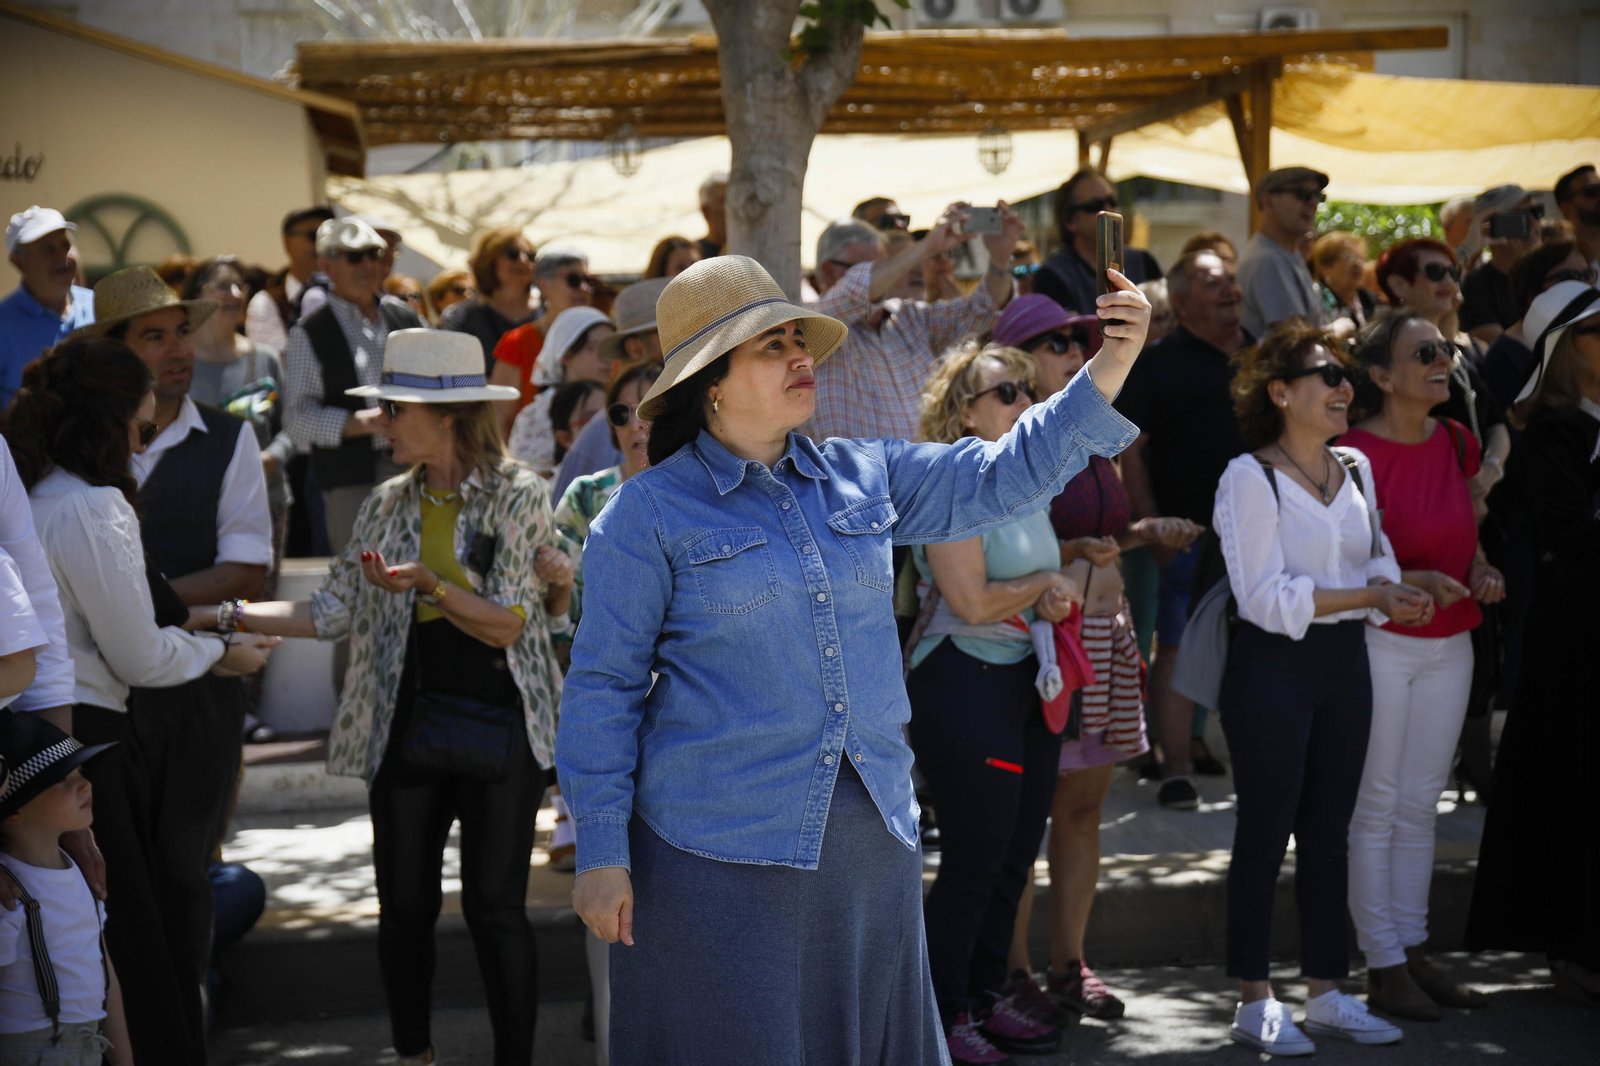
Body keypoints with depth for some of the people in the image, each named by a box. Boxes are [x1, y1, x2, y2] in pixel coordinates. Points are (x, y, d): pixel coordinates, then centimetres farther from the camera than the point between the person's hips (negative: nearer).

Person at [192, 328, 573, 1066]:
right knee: (403, 906, 7)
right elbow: (333, 613, 9)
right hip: (407, 724, 5)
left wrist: (430, 585, -23)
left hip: (499, 729, -4)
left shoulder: (518, 498, -5)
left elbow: (507, 626, -9)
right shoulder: (389, 506, 10)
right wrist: (224, 616, 2)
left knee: (495, 907, -4)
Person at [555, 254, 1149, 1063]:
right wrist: (601, 852, -7)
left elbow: (1006, 476, 7)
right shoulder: (650, 513, -4)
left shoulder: (863, 477, 10)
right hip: (721, 846, -5)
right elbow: (603, 687, -3)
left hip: (870, 839, 5)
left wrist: (1108, 372, -7)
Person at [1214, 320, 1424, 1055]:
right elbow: (1267, 597, -17)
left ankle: (1326, 992, 20)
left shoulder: (1355, 471, 10)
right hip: (1273, 667, -6)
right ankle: (1254, 1002, 9)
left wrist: (1395, 593, -11)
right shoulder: (1251, 477, -11)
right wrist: (1367, 596, -21)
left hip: (1344, 664, 7)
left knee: (1328, 834, 12)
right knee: (1265, 835, 0)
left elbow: (1376, 561, 13)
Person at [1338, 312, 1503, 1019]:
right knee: (1376, 808, 0)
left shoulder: (1455, 443, 7)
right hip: (1377, 643, -7)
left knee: (1420, 806, 12)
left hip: (1449, 644, 7)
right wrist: (1414, 581, -25)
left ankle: (1413, 952, 20)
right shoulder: (1355, 454, -14)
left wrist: (1480, 569, -1)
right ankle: (1383, 967, 6)